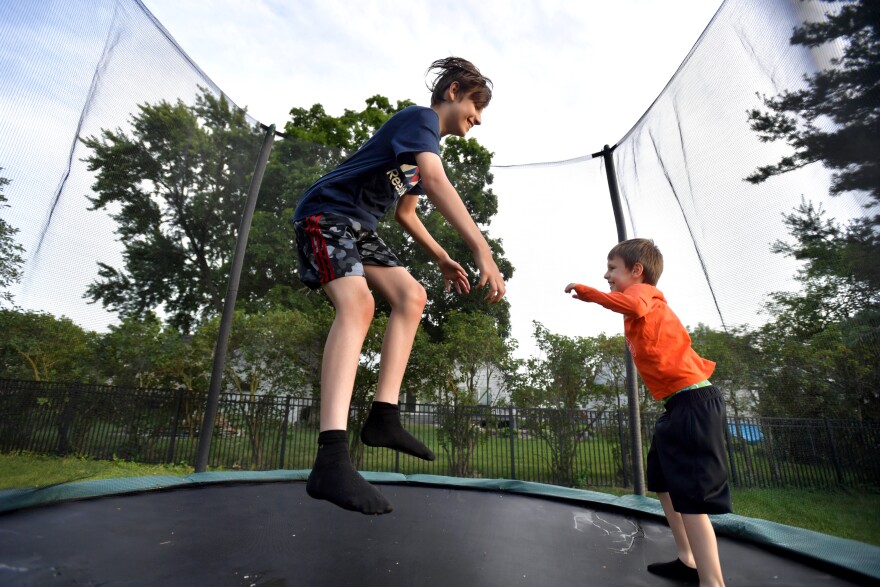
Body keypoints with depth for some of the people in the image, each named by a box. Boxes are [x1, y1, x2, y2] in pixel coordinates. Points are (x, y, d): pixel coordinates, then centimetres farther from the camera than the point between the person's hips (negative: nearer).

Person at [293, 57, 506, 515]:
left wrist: (442, 259, 15)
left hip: (358, 228, 10)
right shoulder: (420, 118, -10)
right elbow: (436, 182, -32)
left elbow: (406, 211, 25)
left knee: (411, 296, -3)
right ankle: (331, 458, -39)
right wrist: (482, 252, -41)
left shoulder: (429, 143, 20)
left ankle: (383, 416, -8)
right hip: (325, 214, -10)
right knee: (357, 304, -32)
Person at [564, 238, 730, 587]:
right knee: (663, 481, 19)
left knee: (690, 496, -10)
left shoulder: (643, 290, -8)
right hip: (681, 402, 11)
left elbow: (634, 305, -32)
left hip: (693, 401, -11)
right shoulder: (649, 299, 21)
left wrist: (588, 293, -26)